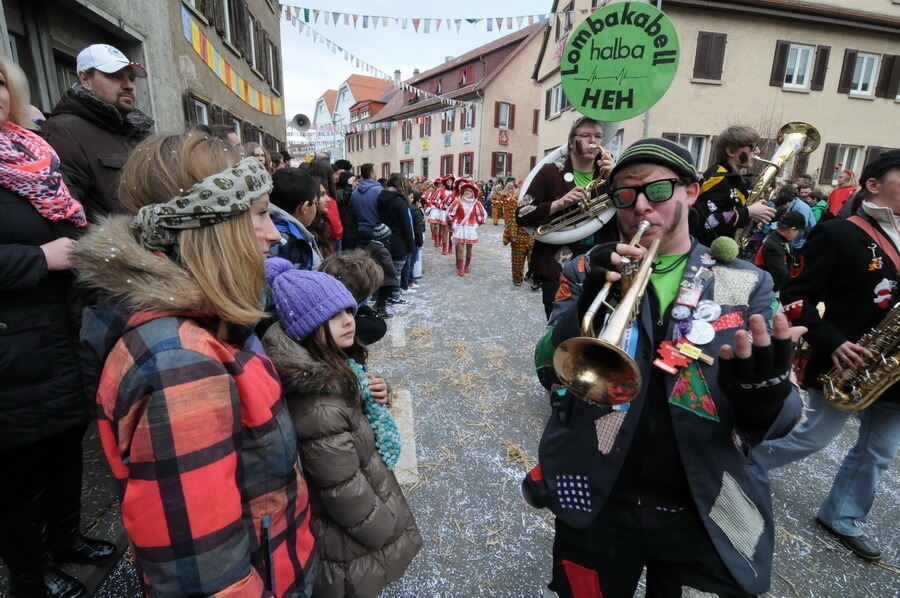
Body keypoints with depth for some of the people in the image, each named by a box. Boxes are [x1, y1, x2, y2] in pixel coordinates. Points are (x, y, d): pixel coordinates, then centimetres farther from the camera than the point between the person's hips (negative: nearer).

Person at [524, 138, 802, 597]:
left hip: (702, 511, 1)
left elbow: (774, 420, -5)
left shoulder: (746, 283, -1)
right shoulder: (589, 273, -2)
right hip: (598, 503, 0)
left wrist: (765, 394, -28)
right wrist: (590, 303, -28)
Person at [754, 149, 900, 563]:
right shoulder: (839, 234, -12)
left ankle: (843, 519, 34)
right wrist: (831, 343, -24)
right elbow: (797, 297, -16)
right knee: (814, 437, 4)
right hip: (847, 364, -7)